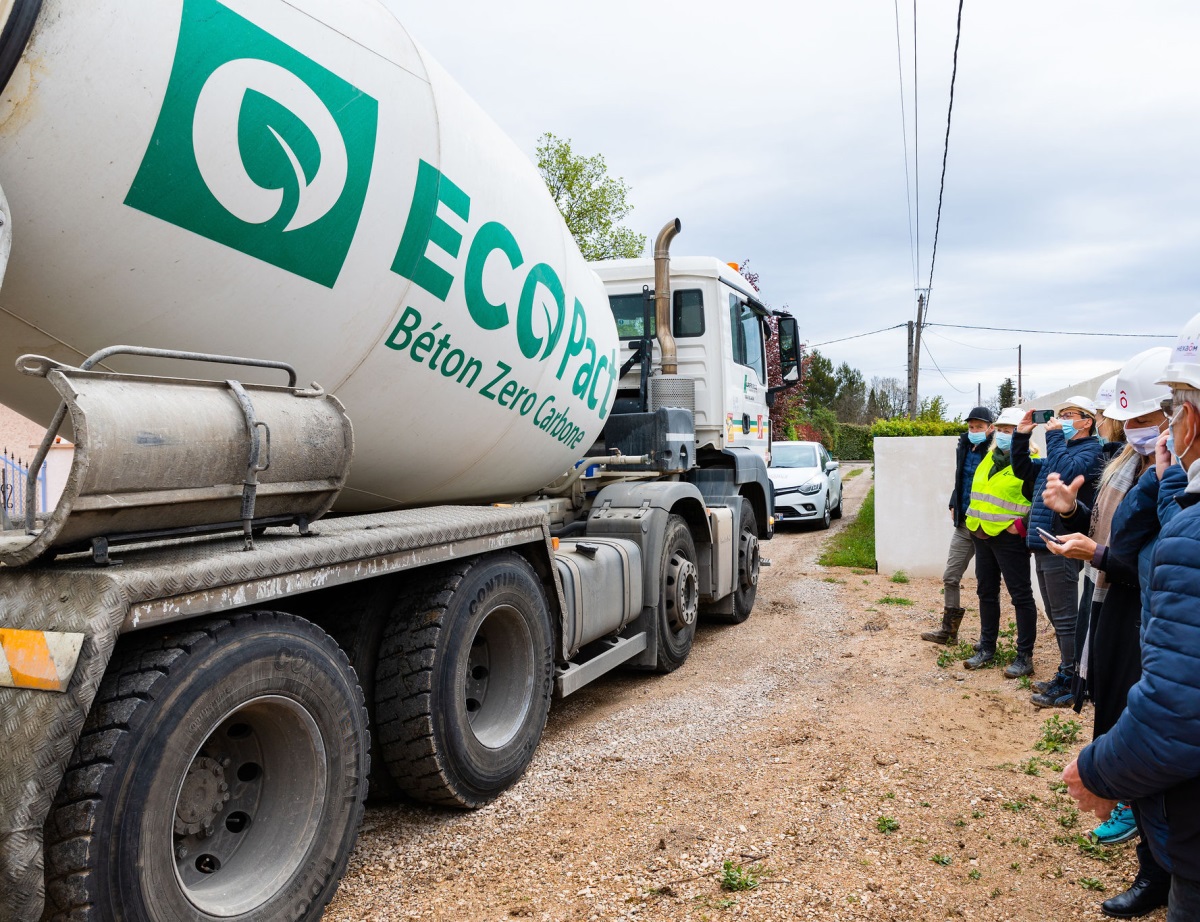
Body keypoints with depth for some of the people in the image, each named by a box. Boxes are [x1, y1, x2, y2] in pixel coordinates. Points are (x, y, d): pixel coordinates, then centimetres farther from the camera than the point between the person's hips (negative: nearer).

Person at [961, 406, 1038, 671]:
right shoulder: (989, 458, 13)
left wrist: (1022, 526, -18)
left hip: (1009, 538, -8)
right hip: (982, 536, 8)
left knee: (1021, 595, 1)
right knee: (986, 592, 15)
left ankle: (1025, 655, 10)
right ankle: (987, 648, 26)